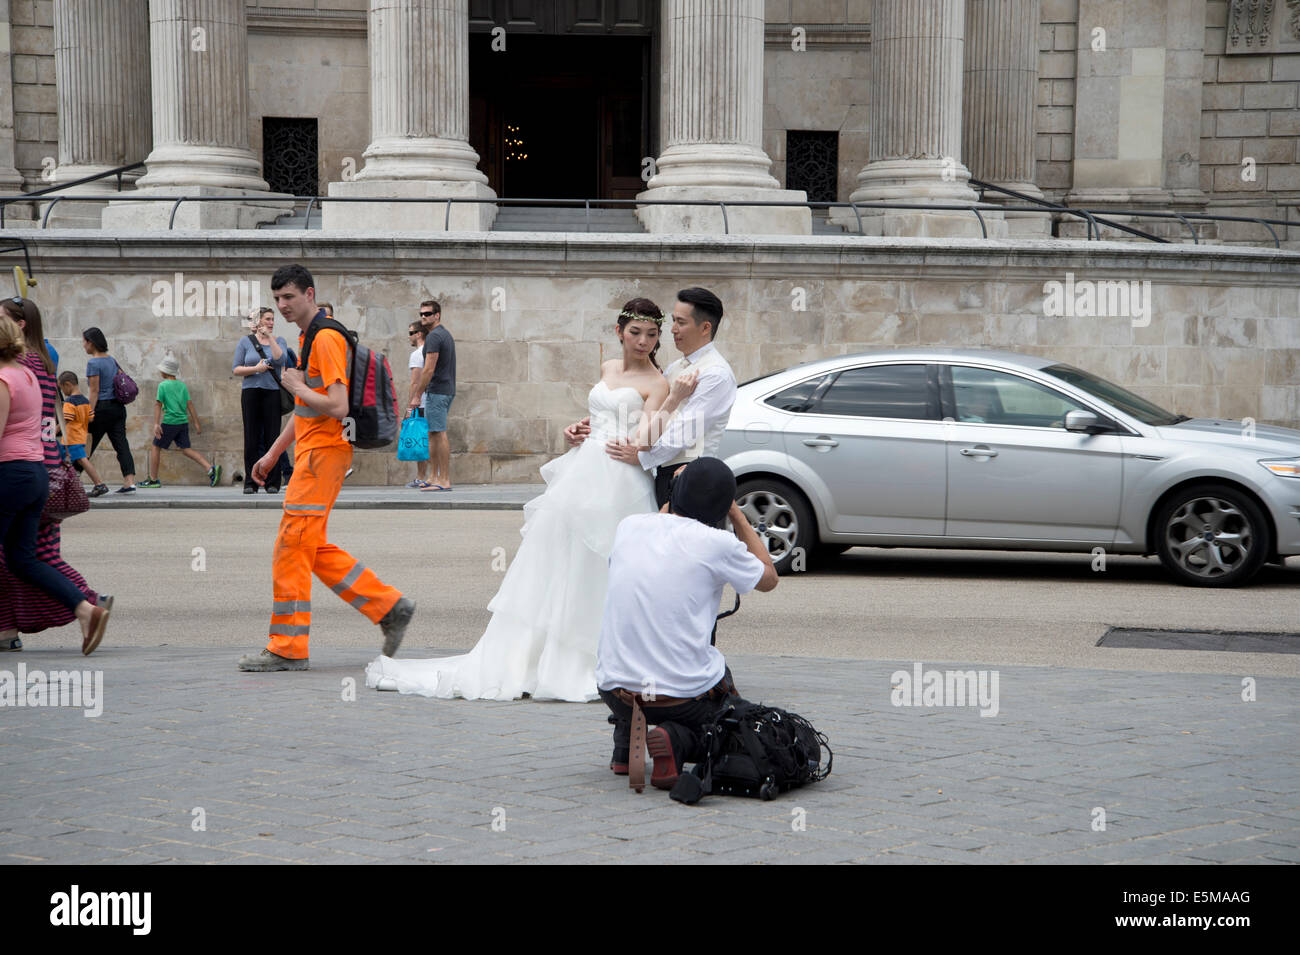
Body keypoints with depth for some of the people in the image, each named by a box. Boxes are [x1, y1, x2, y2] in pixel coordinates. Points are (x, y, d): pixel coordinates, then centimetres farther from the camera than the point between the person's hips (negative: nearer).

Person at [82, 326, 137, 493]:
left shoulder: (93, 363, -10)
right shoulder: (112, 360, 13)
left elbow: (94, 391, -15)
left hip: (102, 408, -7)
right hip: (118, 407, 7)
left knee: (87, 446, 3)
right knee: (121, 443, -1)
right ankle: (129, 481, -11)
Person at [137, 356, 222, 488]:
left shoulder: (163, 385, -4)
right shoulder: (182, 385, 11)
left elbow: (158, 405, -9)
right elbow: (189, 404, 9)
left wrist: (156, 424, -11)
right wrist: (196, 423, 10)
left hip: (169, 422, -6)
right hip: (183, 422, 6)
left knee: (156, 447, 8)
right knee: (186, 449, 4)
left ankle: (153, 480, 11)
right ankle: (211, 469, -13)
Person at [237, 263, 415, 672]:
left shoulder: (326, 338, -14)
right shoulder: (308, 338, 18)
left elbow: (337, 407, -24)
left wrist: (297, 386, -10)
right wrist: (272, 454, 25)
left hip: (323, 452, -10)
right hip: (313, 451, 10)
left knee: (291, 548, -7)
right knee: (314, 551, 11)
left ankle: (288, 649, -2)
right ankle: (390, 608, 15)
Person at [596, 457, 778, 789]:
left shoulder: (629, 526, 0)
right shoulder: (717, 544, -12)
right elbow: (769, 578, 10)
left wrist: (678, 492, 34)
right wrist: (735, 512, 15)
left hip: (616, 692, 5)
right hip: (686, 695, -5)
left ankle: (624, 745, 23)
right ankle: (681, 740, -7)